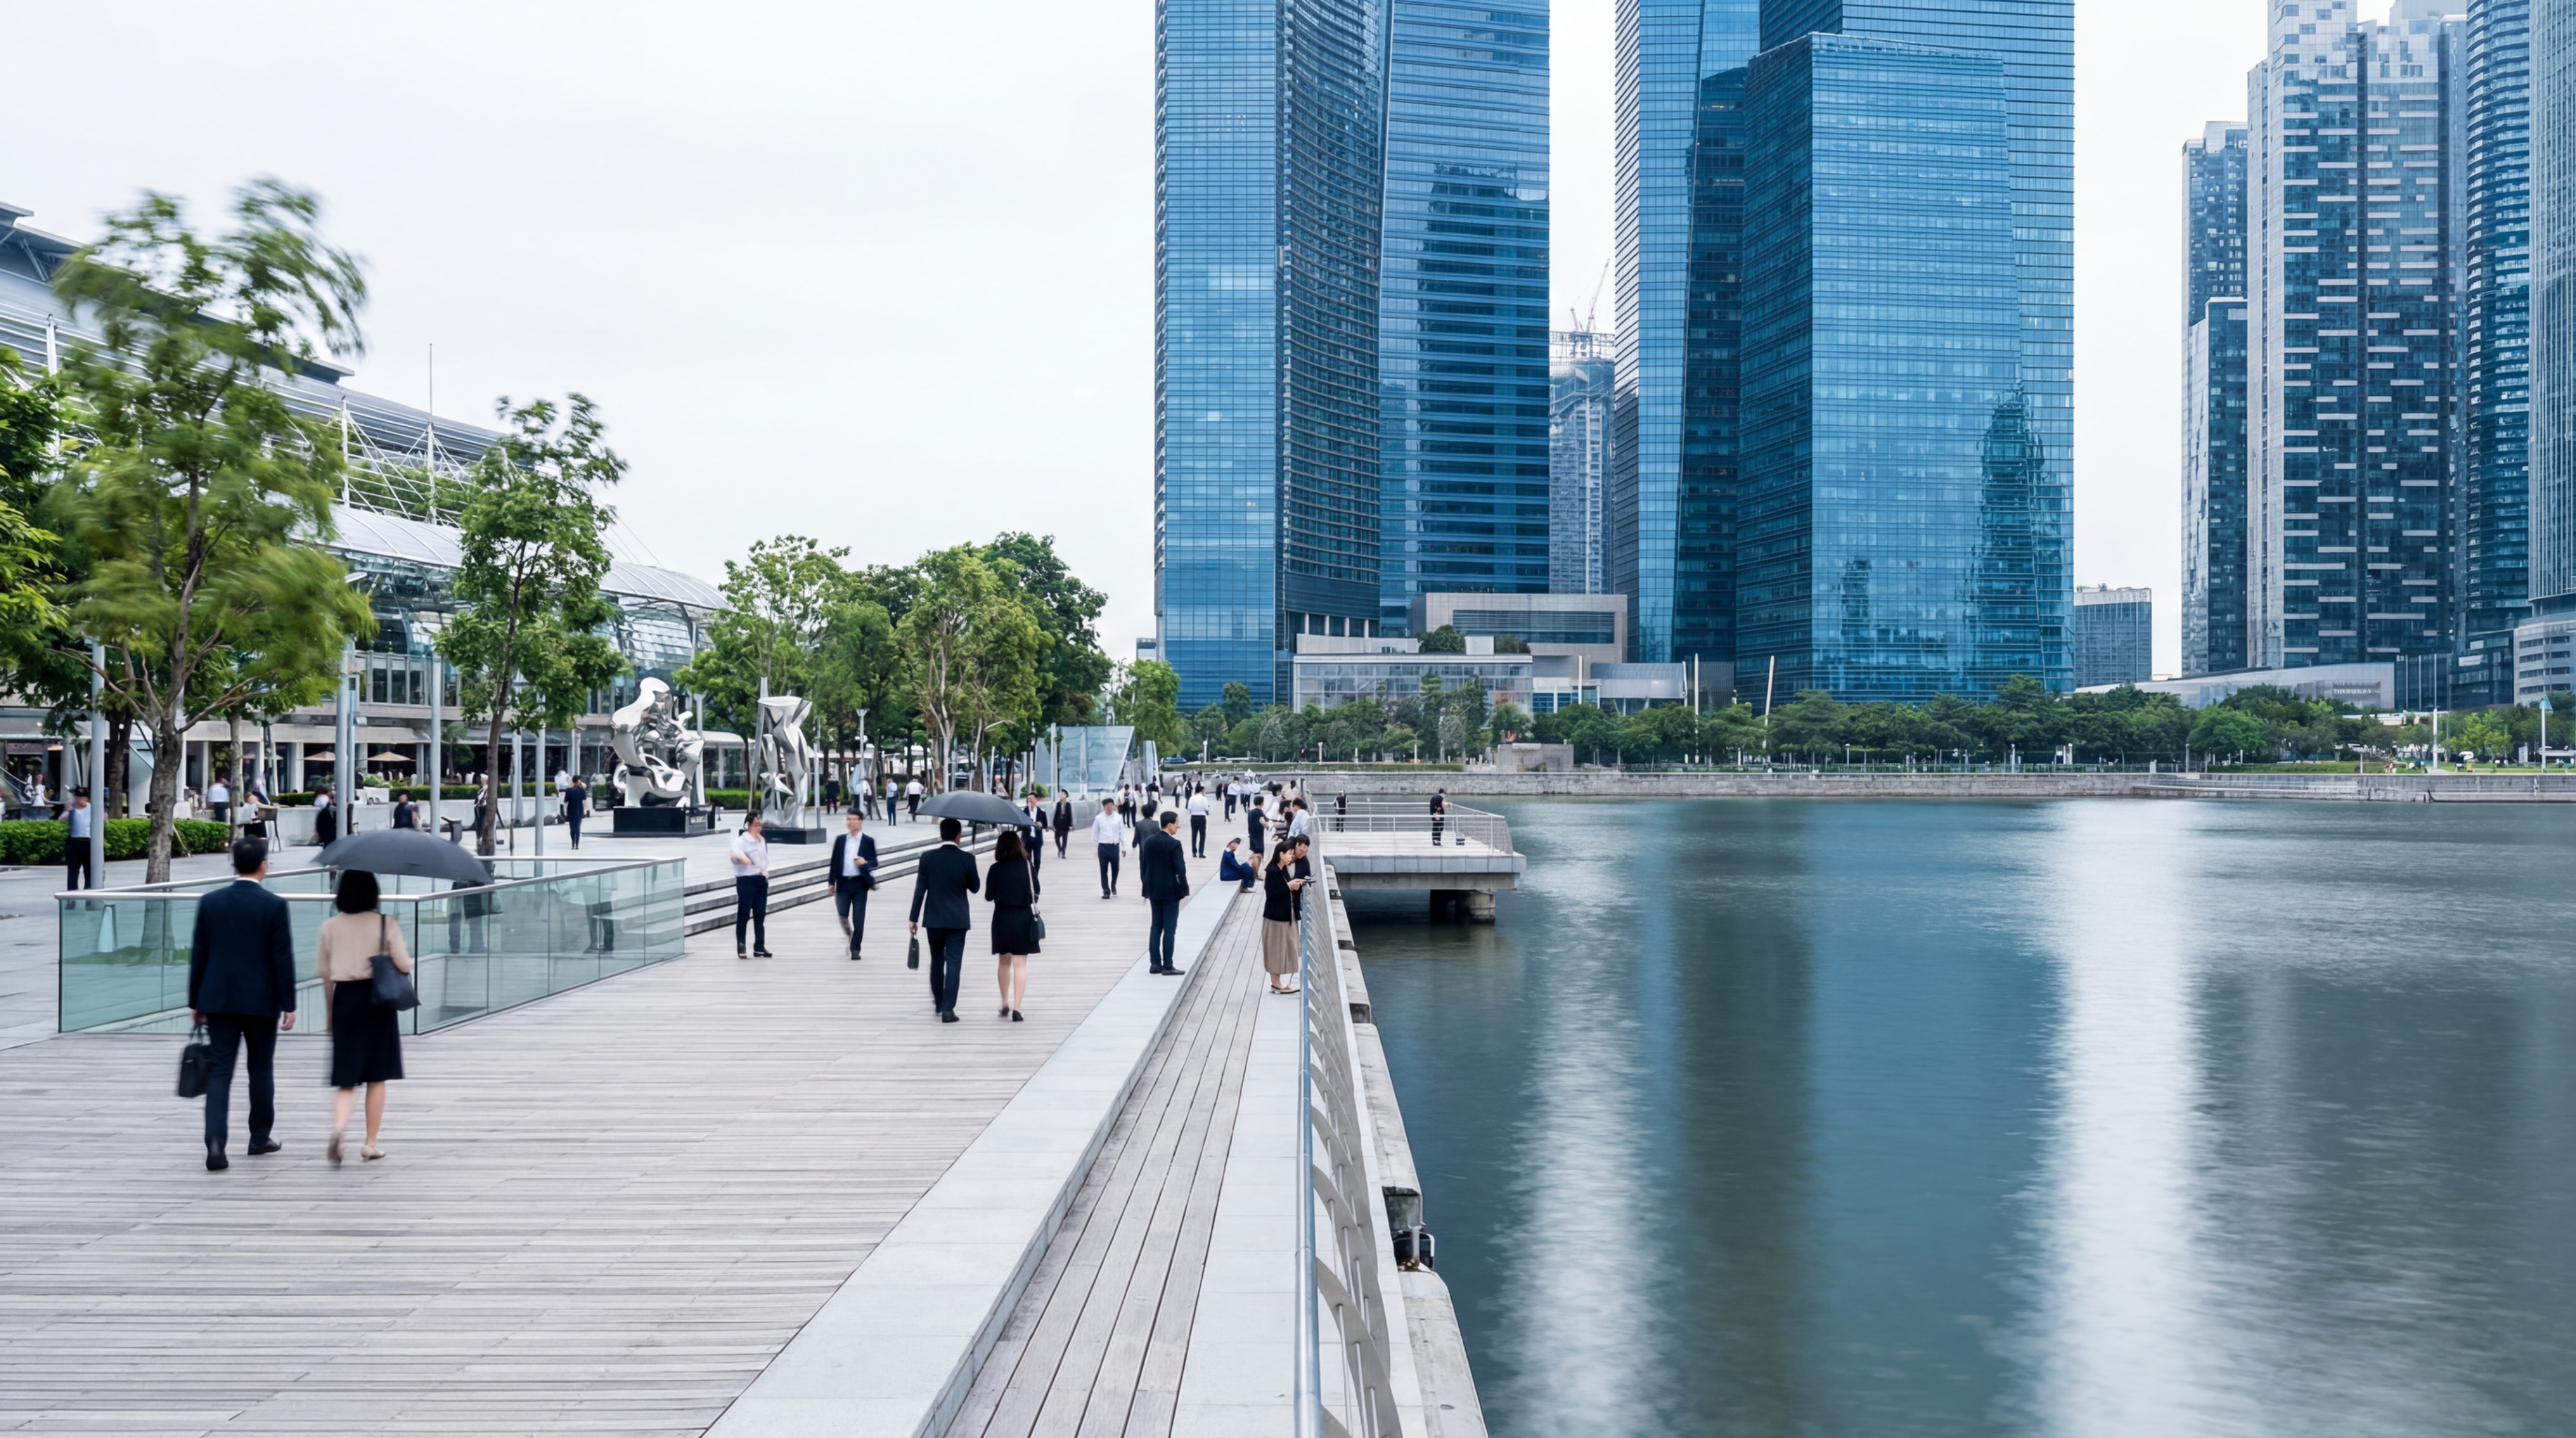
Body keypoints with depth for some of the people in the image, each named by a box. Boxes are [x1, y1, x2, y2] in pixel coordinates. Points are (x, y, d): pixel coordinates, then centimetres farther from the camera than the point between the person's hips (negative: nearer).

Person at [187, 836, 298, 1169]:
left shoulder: (210, 902, 0)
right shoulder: (274, 905, -9)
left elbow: (198, 955, 5)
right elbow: (283, 958, -9)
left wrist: (195, 1001, 12)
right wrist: (289, 1004, -3)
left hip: (219, 1000, 2)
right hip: (261, 1001, -2)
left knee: (219, 1072, 1)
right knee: (261, 1070, 12)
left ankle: (215, 1144, -12)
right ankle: (260, 1138, 24)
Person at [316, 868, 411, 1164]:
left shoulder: (330, 927, 2)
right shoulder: (386, 924, -5)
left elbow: (324, 975, 6)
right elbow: (404, 966, -11)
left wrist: (329, 1012, 16)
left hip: (345, 1000, 1)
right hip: (378, 1001, -1)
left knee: (347, 1079, 4)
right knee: (377, 1078, 10)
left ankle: (339, 1127, -24)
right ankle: (370, 1144, 14)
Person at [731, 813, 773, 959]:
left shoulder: (762, 841, 16)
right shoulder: (741, 840, -8)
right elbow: (735, 854, -27)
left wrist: (765, 871, 13)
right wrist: (739, 857, -47)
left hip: (761, 880, 7)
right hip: (746, 880, -7)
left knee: (760, 915, 8)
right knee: (744, 915, -4)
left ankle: (759, 947, 14)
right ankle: (741, 948, 1)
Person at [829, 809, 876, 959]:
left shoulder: (868, 841, 2)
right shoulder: (840, 840, 9)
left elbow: (874, 862, -2)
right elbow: (834, 861, 11)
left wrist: (865, 862, -25)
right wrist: (831, 882, 7)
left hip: (860, 884, -2)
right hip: (843, 883, 2)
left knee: (858, 919, -1)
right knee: (843, 915, -2)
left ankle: (855, 949, 7)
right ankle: (849, 937, 25)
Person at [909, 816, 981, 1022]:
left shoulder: (927, 858, -5)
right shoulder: (967, 859, -8)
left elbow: (920, 889, -5)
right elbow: (975, 887, 2)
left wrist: (914, 918, 1)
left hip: (934, 918, 2)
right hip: (958, 919, -2)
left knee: (937, 961, 18)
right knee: (954, 964, -1)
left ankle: (938, 1003, 32)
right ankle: (948, 1009, -5)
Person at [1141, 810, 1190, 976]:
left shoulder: (1149, 842, 5)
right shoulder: (1174, 843, -15)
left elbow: (1143, 867, 9)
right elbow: (1180, 869, -16)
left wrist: (1147, 889, 17)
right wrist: (1185, 890, -7)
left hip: (1154, 890, 6)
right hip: (1170, 891, -6)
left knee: (1156, 927, 11)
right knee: (1169, 928, -1)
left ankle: (1155, 964, 11)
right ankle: (1167, 966, -1)